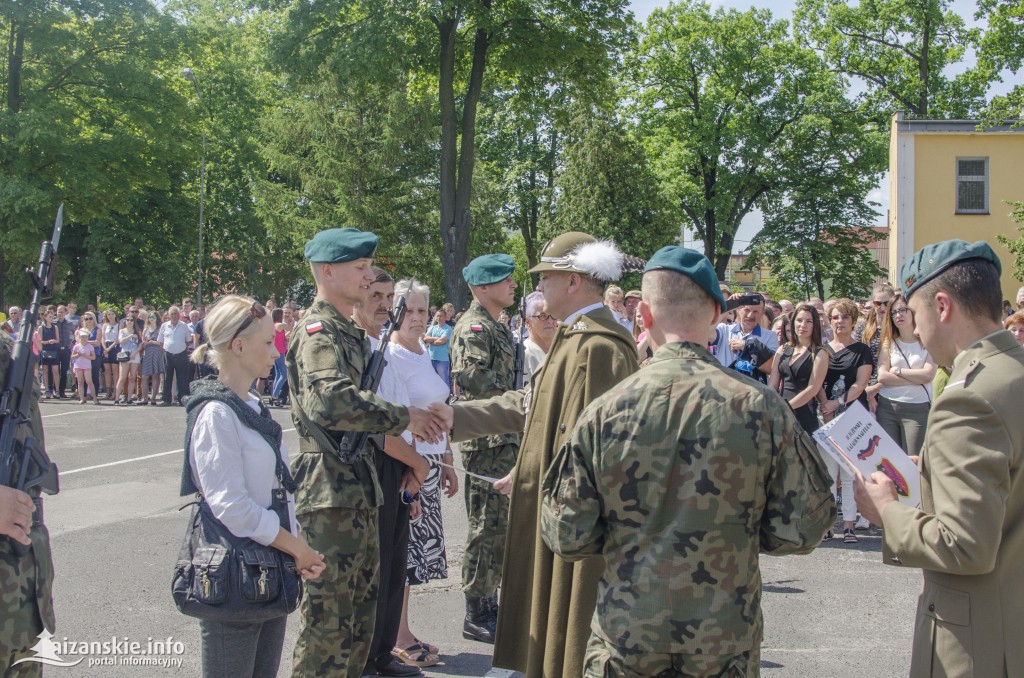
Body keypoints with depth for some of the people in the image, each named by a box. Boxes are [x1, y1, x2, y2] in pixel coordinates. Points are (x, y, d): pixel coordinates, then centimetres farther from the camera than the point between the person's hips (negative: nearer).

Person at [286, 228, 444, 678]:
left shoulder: (350, 332, 17)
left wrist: (410, 421, 12)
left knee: (360, 606, 18)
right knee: (327, 612, -1)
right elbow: (330, 401, -33)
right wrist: (404, 417, -25)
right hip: (331, 491, -10)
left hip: (359, 489, 10)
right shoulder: (319, 331, -15)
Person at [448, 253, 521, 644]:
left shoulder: (497, 327, 17)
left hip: (506, 439, 10)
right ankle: (476, 615, 7)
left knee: (500, 525, 17)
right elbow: (471, 376, -29)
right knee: (487, 527, -3)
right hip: (487, 440, -10)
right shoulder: (474, 327, -14)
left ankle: (488, 602, 29)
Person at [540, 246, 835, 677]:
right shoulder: (762, 408, -14)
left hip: (625, 640, 0)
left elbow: (567, 537, -8)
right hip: (726, 642, 1)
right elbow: (801, 530, -9)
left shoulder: (603, 413, -13)